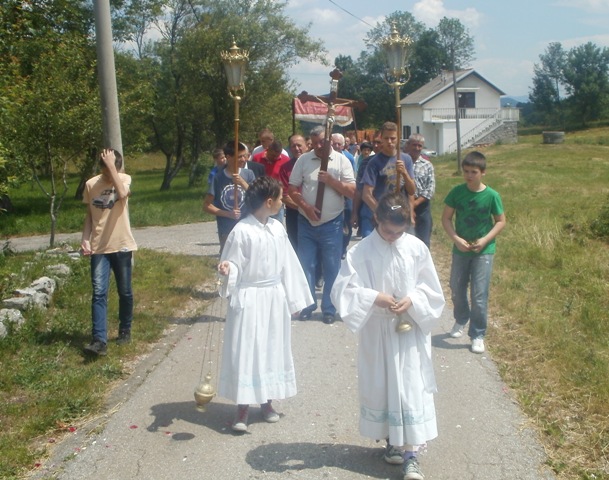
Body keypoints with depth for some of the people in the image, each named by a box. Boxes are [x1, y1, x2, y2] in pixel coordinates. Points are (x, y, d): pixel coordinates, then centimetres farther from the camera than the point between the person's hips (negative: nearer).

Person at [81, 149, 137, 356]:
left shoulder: (125, 178, -4)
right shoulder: (91, 184, 3)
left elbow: (122, 194, -28)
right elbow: (89, 215, 10)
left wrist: (111, 165, -24)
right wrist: (85, 239, -1)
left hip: (122, 246, -1)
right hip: (99, 247, 1)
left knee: (125, 292, 10)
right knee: (99, 293, -8)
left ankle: (125, 330, 30)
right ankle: (99, 340, -12)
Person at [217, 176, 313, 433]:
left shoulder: (277, 228, 4)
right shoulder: (242, 231, -15)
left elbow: (287, 265, 9)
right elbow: (235, 265, -10)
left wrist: (293, 299, 12)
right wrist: (226, 269, -34)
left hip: (275, 298, 6)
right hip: (249, 299, -6)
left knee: (273, 350, 13)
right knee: (245, 351, -1)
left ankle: (267, 401, 28)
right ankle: (243, 406, 10)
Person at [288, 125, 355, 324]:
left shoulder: (341, 160, -3)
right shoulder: (303, 160, 1)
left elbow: (352, 191, -7)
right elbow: (292, 189, 1)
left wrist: (331, 180, -18)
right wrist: (306, 207, -13)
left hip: (332, 224, -1)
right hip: (306, 223, 1)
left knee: (332, 269, 5)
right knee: (306, 266, 8)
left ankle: (329, 309, 17)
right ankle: (307, 305, 20)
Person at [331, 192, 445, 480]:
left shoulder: (417, 248, -5)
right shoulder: (361, 252, -10)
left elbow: (432, 289, 2)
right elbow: (341, 291, -11)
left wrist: (412, 300, -16)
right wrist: (374, 298, -23)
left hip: (411, 329, 0)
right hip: (376, 331, 0)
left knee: (412, 388, -1)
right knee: (380, 386, 11)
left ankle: (411, 453, 3)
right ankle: (392, 442, 30)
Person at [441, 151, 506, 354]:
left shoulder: (491, 196, -11)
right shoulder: (457, 192, -7)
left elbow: (501, 221, -2)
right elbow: (446, 218, -1)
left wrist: (485, 240, -15)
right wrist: (456, 239, -15)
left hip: (483, 252, -3)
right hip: (460, 249, 3)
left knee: (479, 295, -3)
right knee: (457, 289, 16)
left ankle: (478, 335, 10)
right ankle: (461, 320, 42)